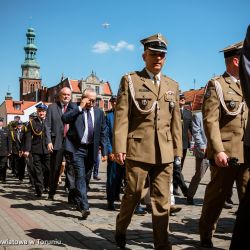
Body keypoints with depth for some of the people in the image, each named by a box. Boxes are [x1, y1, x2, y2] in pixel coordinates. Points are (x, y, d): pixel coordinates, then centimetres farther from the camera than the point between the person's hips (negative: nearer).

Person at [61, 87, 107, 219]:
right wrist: (80, 108, -18)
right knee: (80, 176, -13)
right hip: (77, 148, -4)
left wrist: (104, 151, 5)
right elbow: (64, 118, -19)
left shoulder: (99, 112, 9)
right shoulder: (73, 107, 1)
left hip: (91, 149, 4)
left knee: (86, 177, 15)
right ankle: (84, 206, -14)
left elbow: (103, 133, 10)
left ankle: (78, 200, 35)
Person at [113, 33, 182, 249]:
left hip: (165, 152, 4)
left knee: (162, 199, 6)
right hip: (138, 149, -3)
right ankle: (121, 229, 32)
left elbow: (176, 121, 14)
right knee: (134, 193, 6)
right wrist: (119, 147, -11)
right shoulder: (130, 80, 3)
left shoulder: (173, 86, 15)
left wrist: (177, 149, 9)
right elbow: (121, 116, -4)